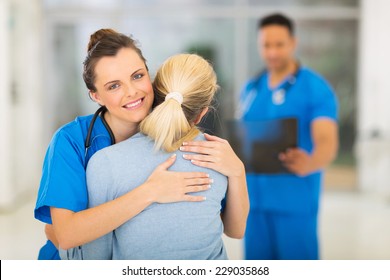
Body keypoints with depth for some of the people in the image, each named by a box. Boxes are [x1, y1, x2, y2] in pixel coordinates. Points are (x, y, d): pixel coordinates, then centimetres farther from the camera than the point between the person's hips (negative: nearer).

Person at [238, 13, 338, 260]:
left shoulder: (317, 89, -8)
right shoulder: (251, 89, 11)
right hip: (254, 197, 5)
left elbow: (327, 142, -20)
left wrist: (309, 164, -41)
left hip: (295, 200, -5)